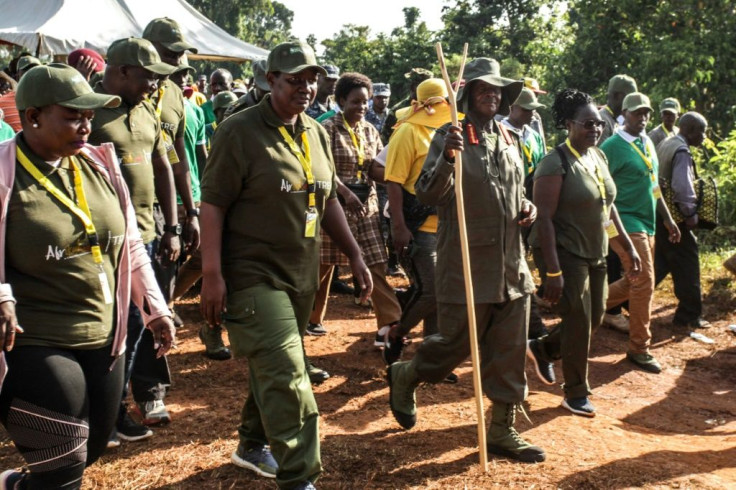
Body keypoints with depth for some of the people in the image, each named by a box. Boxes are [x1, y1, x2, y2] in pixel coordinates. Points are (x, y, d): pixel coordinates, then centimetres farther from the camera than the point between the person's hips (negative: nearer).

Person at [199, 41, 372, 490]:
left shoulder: (317, 134, 11)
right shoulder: (240, 132, -11)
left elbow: (327, 201, 18)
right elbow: (213, 204, -13)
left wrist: (355, 256, 13)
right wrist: (212, 273, -19)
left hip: (302, 275, 7)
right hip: (253, 276, -7)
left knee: (274, 368, 17)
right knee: (286, 373, -11)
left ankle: (253, 445, 38)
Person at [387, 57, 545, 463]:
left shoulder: (507, 140, 15)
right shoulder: (449, 137, -6)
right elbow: (426, 194, -15)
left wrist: (527, 208, 6)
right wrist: (446, 159, -31)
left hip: (511, 266, 7)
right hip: (466, 265, -6)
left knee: (510, 353, 8)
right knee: (457, 344, 3)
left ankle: (502, 430, 21)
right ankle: (404, 376, 32)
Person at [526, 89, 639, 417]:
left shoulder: (599, 157, 8)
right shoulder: (556, 163, -17)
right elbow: (544, 218, -21)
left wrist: (627, 245, 13)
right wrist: (552, 271, -24)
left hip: (595, 254, 8)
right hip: (565, 254, -8)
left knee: (594, 318, 13)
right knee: (579, 321, -1)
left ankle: (542, 349, 35)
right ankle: (576, 394, 17)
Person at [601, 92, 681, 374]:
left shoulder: (647, 144, 12)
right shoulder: (612, 147, -13)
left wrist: (667, 218, 17)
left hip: (647, 223, 8)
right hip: (625, 223, -8)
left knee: (634, 282, 13)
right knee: (644, 284, -8)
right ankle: (639, 349, 5)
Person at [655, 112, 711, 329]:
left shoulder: (664, 145, 12)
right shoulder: (682, 152, -17)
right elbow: (682, 187, -26)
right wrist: (691, 214, -17)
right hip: (674, 218, -9)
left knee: (660, 262, 17)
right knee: (687, 264, 1)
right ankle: (690, 315, 10)